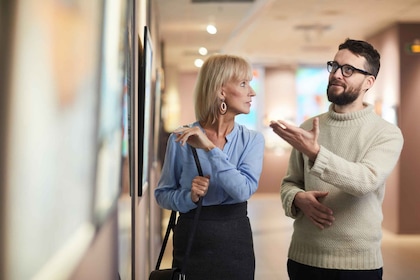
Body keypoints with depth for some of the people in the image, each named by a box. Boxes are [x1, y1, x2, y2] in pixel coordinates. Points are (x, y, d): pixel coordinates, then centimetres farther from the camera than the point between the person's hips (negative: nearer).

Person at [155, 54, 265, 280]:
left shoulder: (252, 140, -3)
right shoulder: (180, 139, -7)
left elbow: (244, 190, -18)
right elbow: (162, 194, 1)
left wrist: (210, 148, -23)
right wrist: (189, 197, -18)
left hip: (235, 241, 1)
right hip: (191, 241, -1)